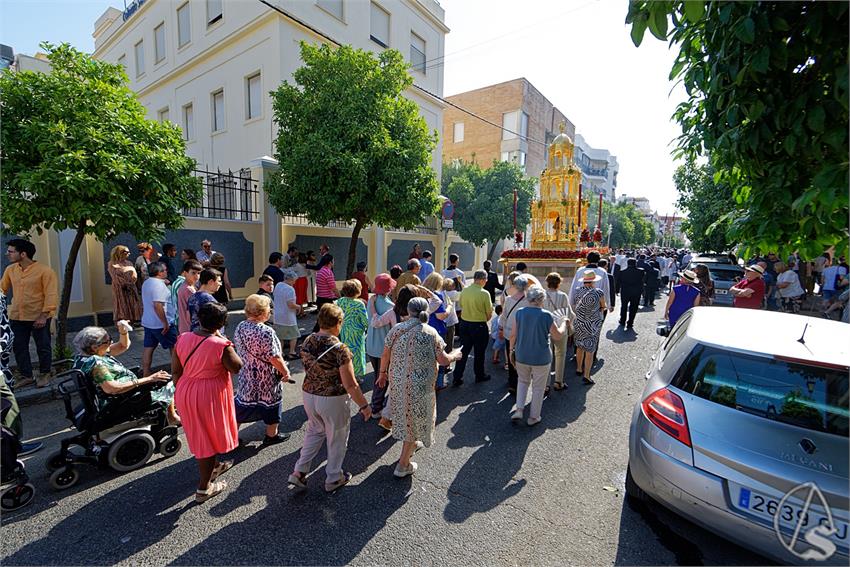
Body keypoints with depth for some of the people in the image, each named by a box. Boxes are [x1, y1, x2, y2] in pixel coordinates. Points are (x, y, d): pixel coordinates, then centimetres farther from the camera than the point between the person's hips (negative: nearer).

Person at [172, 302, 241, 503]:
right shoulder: (221, 345, -23)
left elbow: (175, 371, 1)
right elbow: (237, 367, -9)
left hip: (185, 393, 7)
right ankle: (203, 489, 25)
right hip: (209, 396, -6)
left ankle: (214, 466, 49)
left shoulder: (183, 339, -6)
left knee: (199, 433, 25)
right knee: (209, 438, 12)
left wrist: (181, 392, 16)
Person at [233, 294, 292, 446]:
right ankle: (271, 435, 29)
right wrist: (286, 372, -10)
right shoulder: (266, 332, -27)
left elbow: (241, 350, 10)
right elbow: (275, 358, -24)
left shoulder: (240, 327, -3)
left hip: (245, 377, 7)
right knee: (270, 404, 13)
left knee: (243, 403, 19)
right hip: (266, 379, -6)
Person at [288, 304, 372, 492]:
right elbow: (350, 385, -23)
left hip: (308, 394, 6)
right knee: (336, 439, 17)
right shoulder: (339, 348, -25)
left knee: (314, 431, 30)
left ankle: (299, 472, 32)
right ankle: (333, 479, 34)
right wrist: (364, 406, -11)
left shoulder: (307, 342, -6)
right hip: (333, 400, -6)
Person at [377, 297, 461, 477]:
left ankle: (412, 442, 51)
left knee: (405, 413, 26)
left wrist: (382, 373, 19)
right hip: (419, 384, -4)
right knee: (415, 418, 12)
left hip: (397, 380, 4)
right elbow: (443, 361, -12)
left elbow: (385, 356, 2)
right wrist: (455, 355, 8)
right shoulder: (430, 332, -14)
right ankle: (403, 465, 20)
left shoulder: (396, 329, -5)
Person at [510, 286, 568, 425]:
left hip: (521, 356, 3)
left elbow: (513, 335, -3)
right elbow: (558, 336, -6)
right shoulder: (546, 315, -16)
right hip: (541, 358, -2)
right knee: (538, 387, 15)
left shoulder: (519, 312, -8)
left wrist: (511, 349, 12)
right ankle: (533, 417, 26)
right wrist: (563, 324, 12)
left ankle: (519, 410, 16)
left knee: (523, 381, 25)